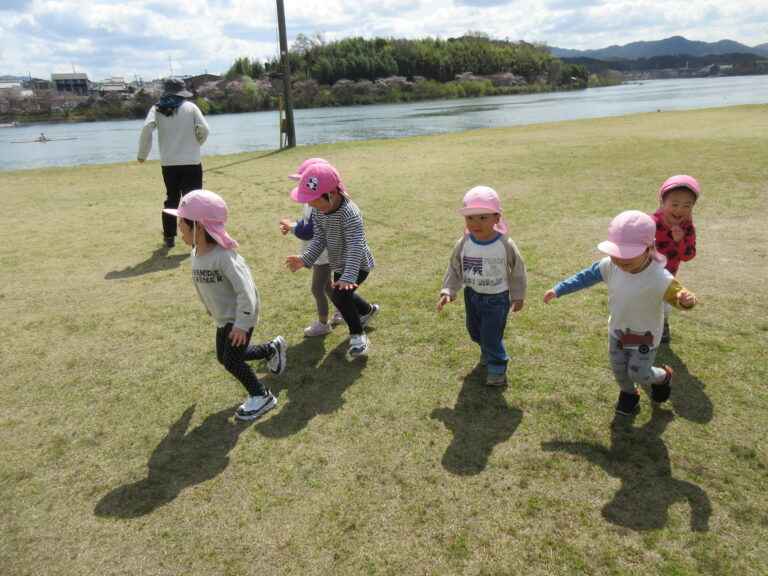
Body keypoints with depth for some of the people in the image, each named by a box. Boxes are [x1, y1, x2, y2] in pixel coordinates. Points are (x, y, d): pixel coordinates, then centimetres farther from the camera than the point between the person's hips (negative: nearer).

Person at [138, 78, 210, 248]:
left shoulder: (157, 109, 4)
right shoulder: (190, 107, 0)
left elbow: (147, 129, -11)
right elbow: (203, 129, -8)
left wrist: (142, 153, -1)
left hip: (168, 164, 3)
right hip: (191, 163, -3)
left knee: (171, 199, 18)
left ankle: (169, 236, 22)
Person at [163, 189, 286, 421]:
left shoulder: (224, 257, -31)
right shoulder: (195, 255, -4)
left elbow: (245, 291, -32)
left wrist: (242, 324, -30)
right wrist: (209, 306, 25)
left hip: (241, 317, -9)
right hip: (223, 317, 9)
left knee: (232, 361, -9)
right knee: (224, 357, 19)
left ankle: (262, 397, 13)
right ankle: (272, 348, 38)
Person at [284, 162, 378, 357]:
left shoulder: (349, 213, -35)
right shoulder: (318, 211, -11)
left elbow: (356, 246, -40)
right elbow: (319, 239, -9)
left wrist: (348, 277, -48)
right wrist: (304, 259, -24)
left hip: (358, 264, -8)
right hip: (338, 264, 8)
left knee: (340, 295, -25)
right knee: (343, 296, 26)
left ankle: (358, 334, -2)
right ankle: (368, 310, 58)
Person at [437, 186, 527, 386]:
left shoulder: (505, 245, -21)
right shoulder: (463, 244, -14)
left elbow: (517, 271, -7)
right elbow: (454, 269, -4)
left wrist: (518, 296, 0)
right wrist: (447, 292, -15)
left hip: (497, 298, -4)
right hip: (472, 295, 4)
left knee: (491, 335, -3)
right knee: (474, 330, 21)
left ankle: (497, 366, 23)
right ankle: (487, 349, 52)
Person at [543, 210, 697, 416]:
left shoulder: (659, 279, -35)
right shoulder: (610, 266, -21)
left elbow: (679, 296, -27)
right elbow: (587, 276, -7)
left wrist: (686, 300, -53)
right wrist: (558, 290, -7)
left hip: (644, 337, -4)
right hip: (617, 331, 5)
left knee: (638, 374, 7)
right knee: (618, 369, 19)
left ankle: (663, 377, 43)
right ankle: (629, 394, 52)